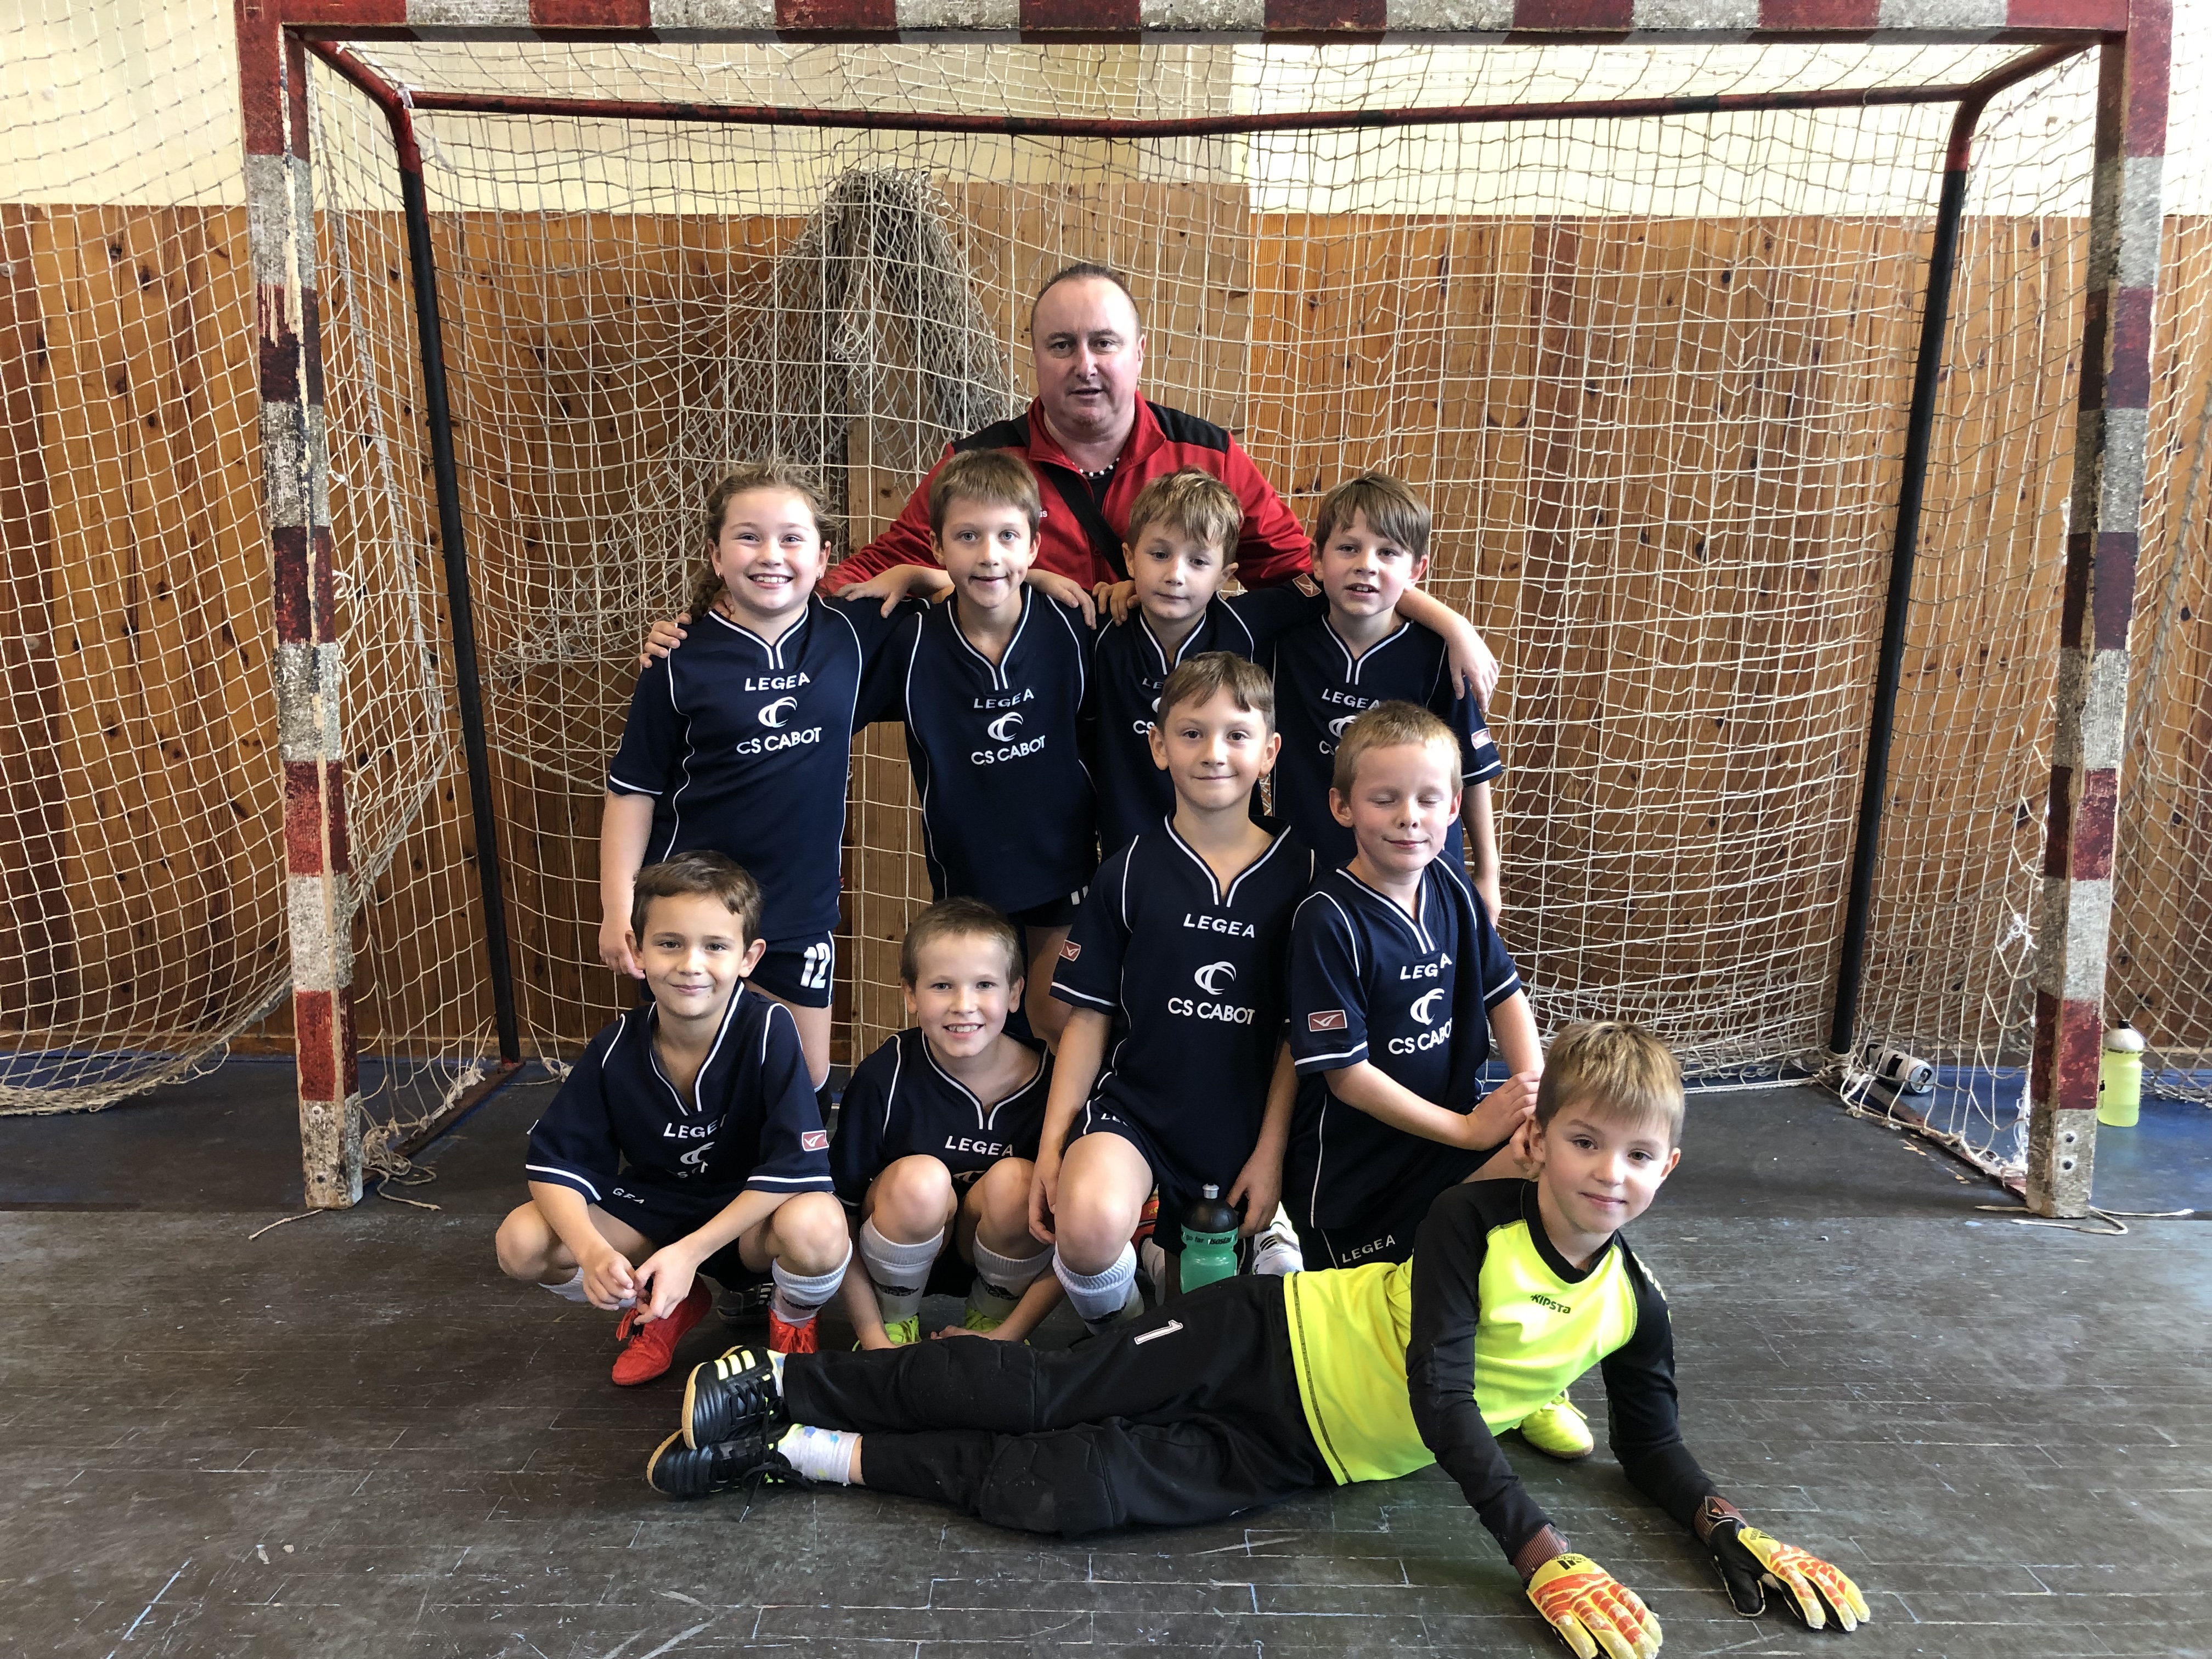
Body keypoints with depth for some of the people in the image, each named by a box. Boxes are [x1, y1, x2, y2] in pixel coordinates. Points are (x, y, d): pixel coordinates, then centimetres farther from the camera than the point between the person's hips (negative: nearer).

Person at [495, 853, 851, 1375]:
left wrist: (690, 1251, -29)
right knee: (521, 1242, -17)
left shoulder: (769, 1031, -24)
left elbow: (797, 1165, -27)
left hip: (749, 1219, -4)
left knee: (817, 1226, -37)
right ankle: (665, 1308, 11)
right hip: (650, 1209, 4)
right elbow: (554, 1159, -8)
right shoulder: (617, 1049, -12)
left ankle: (792, 1320, 2)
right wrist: (592, 1250, -27)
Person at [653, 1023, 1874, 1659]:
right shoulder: (1476, 1217, -18)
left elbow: (1651, 1445, 11)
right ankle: (786, 1380, 6)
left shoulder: (1635, 1307, -3)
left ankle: (805, 1454, 0)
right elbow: (1441, 1398, -23)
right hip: (1273, 1341, -2)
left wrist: (1729, 1530, -8)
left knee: (1066, 1493, -13)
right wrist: (1540, 1554, -30)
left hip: (1302, 1462, 2)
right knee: (1043, 1392, -12)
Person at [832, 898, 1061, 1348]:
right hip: (901, 1256, -1)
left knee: (1013, 1180, -29)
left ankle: (990, 1322, -1)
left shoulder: (1047, 1084, -18)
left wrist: (1005, 1337, -16)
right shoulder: (885, 1077, -20)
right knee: (920, 1178, -31)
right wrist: (873, 1337, -17)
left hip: (1009, 1256, 1)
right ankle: (896, 1322, -2)